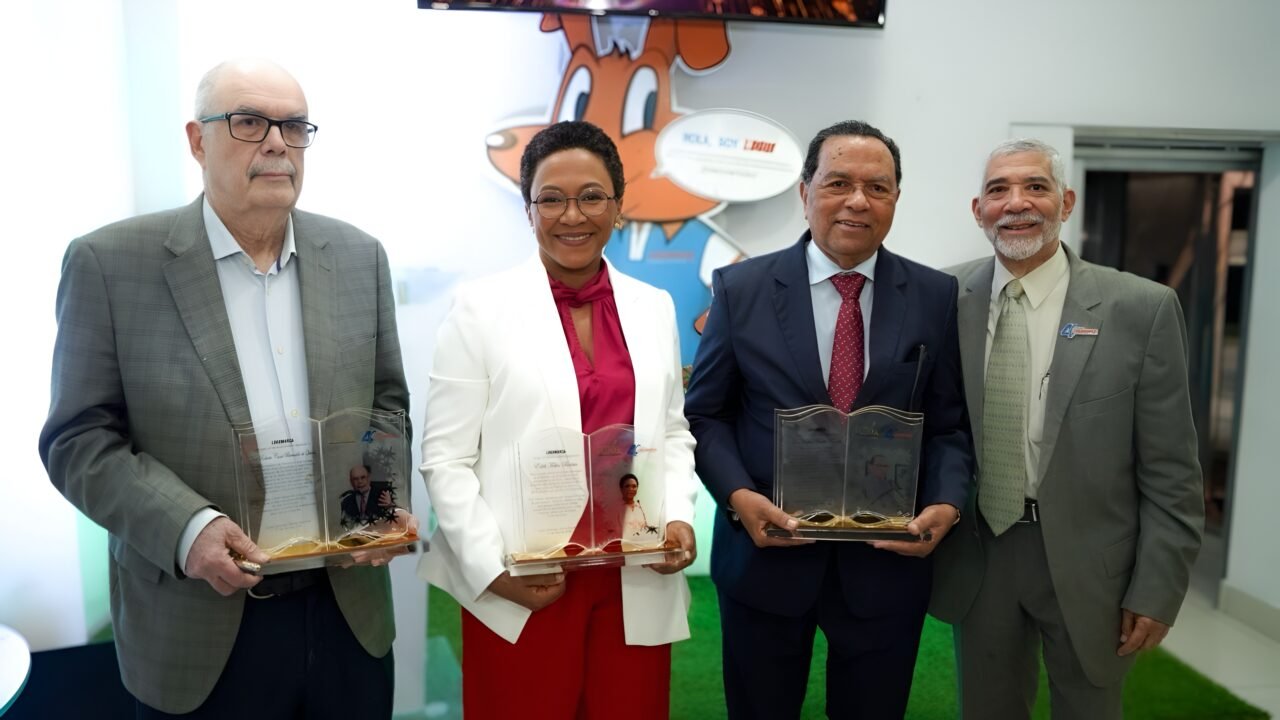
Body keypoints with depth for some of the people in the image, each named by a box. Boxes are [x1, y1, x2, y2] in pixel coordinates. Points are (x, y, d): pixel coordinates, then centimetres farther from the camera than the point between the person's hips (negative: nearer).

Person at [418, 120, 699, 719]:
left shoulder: (655, 308, 8)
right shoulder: (481, 307, -4)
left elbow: (673, 433, 13)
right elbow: (446, 459, -5)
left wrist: (678, 516, -4)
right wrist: (493, 568, -13)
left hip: (637, 585, 4)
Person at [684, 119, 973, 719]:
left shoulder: (936, 297, 0)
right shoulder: (742, 288, -4)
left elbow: (949, 423, 4)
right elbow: (705, 414, 0)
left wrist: (946, 503, -13)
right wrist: (737, 495, -15)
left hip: (888, 561, 1)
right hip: (765, 553, -1)